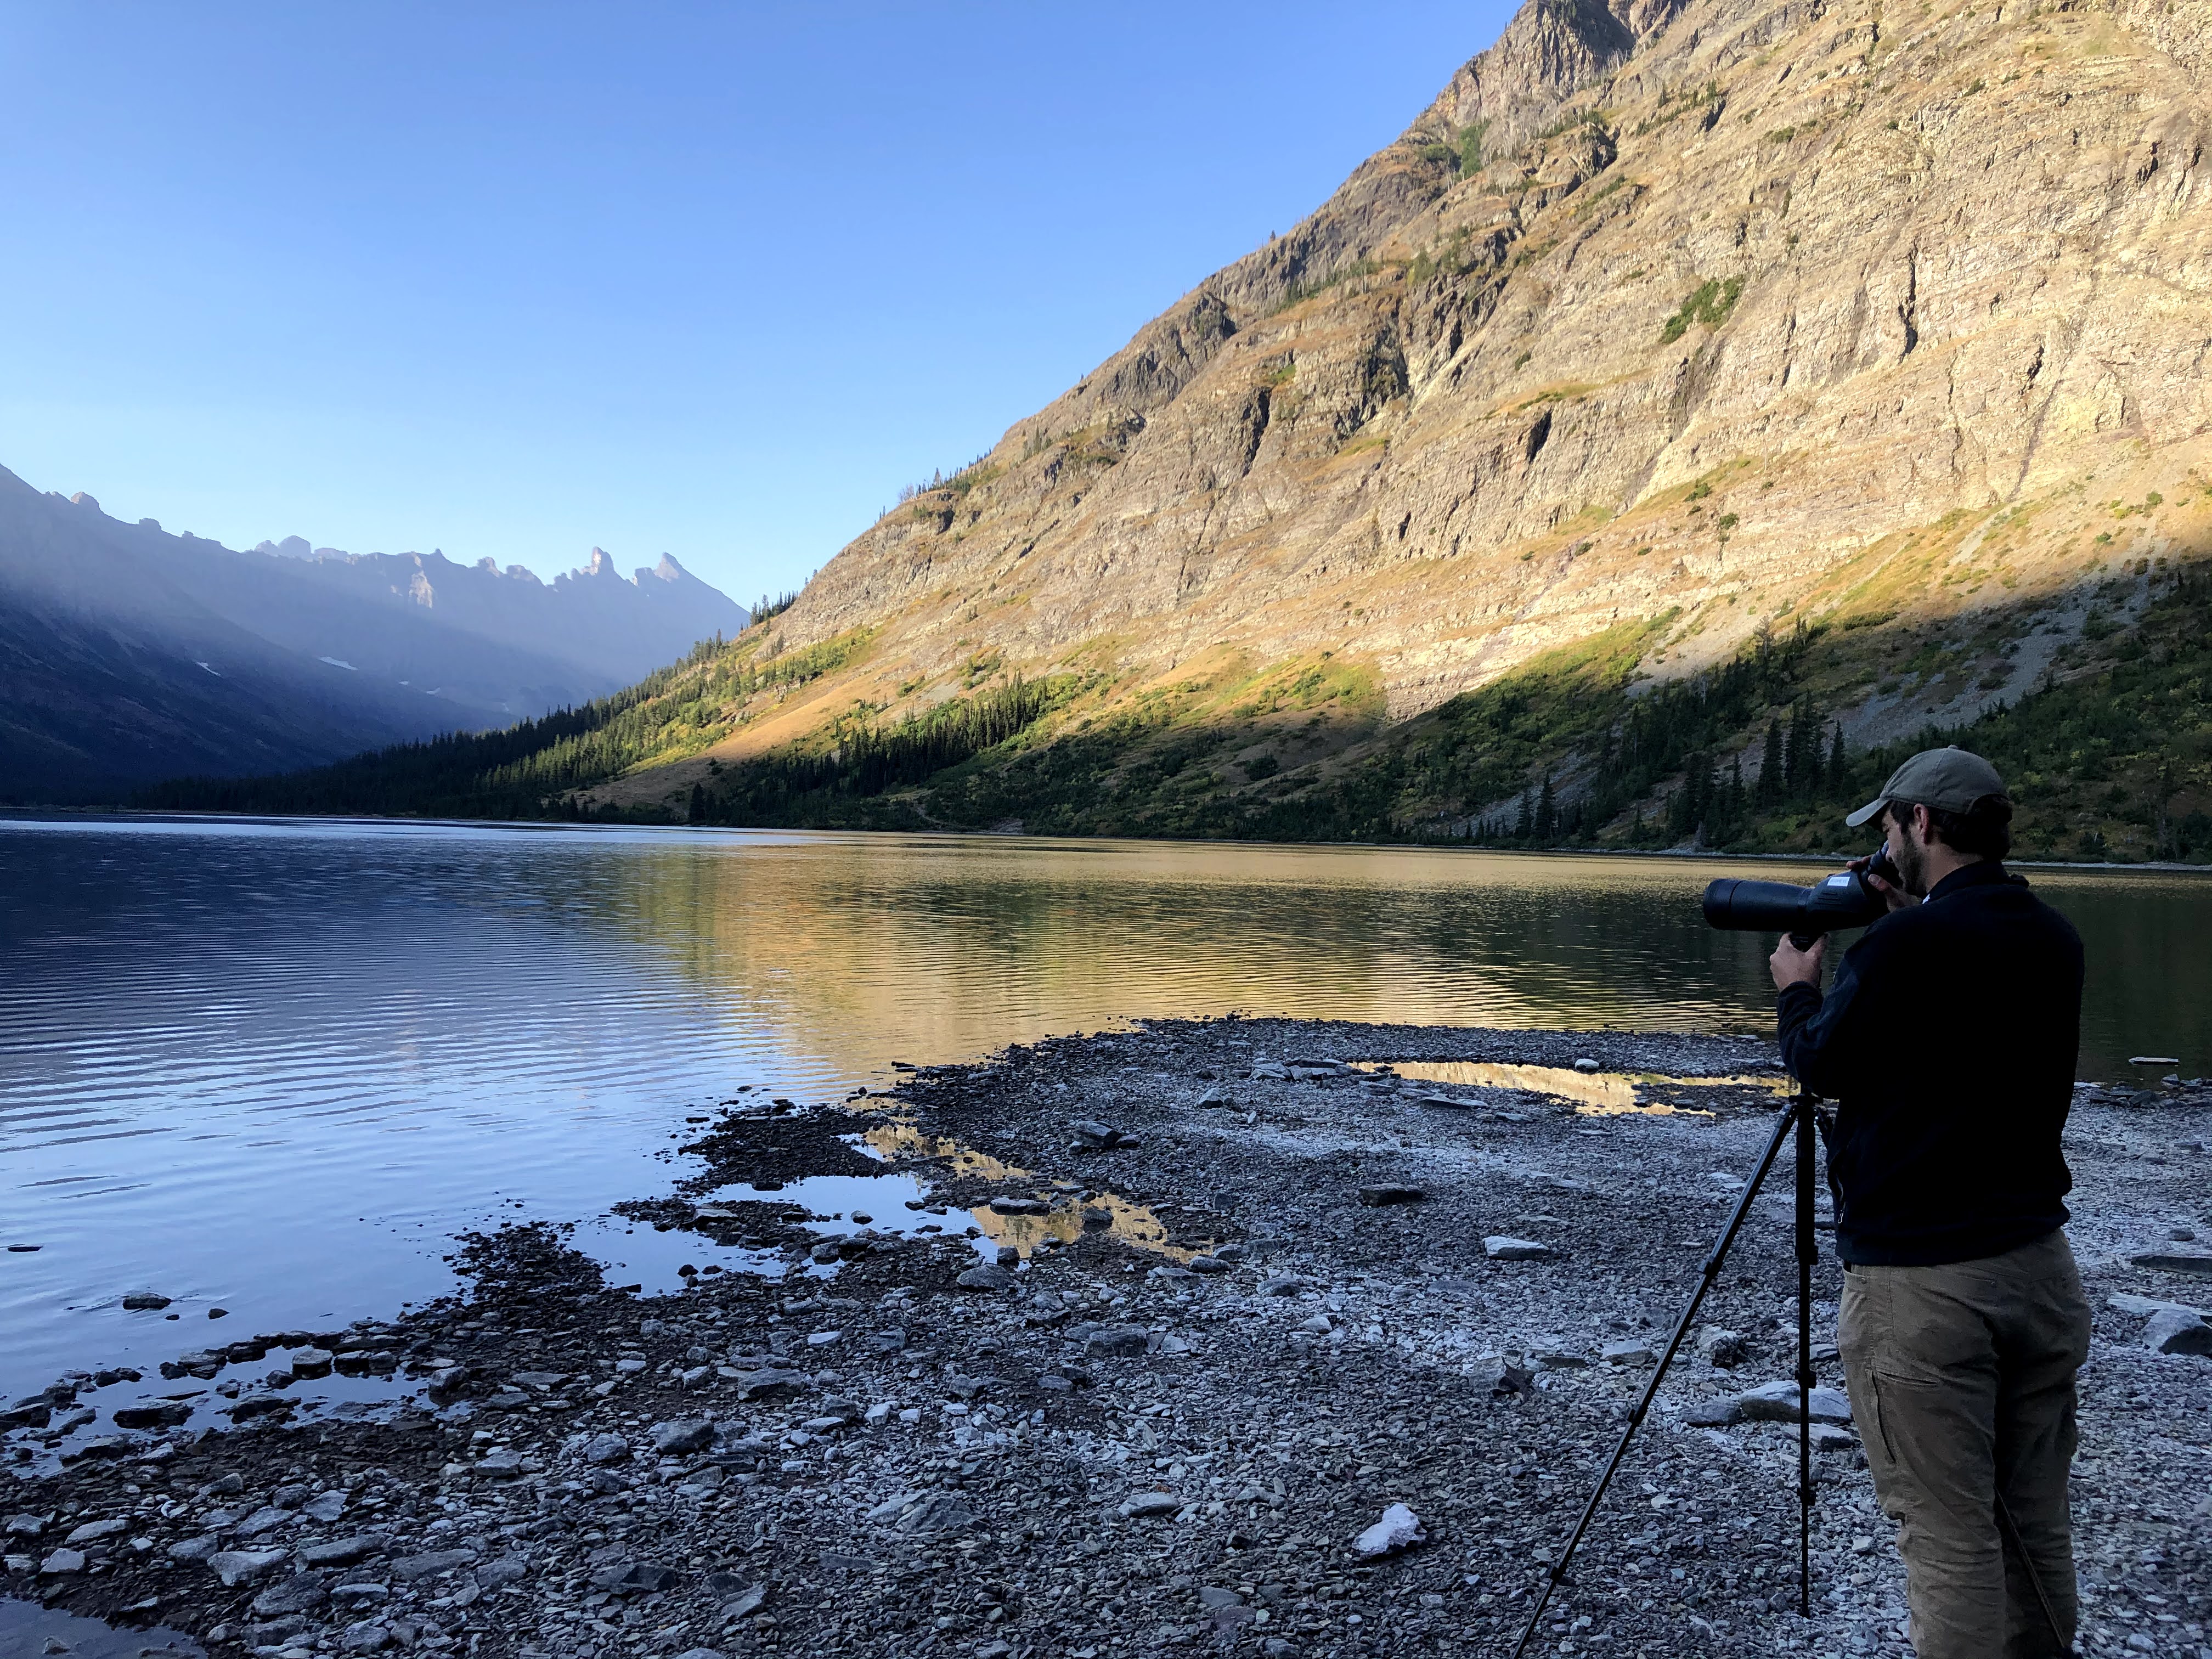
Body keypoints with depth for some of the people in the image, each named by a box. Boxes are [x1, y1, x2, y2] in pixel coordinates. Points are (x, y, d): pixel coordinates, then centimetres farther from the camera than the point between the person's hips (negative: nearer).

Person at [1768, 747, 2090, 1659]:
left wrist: (1797, 988, 15)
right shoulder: (2055, 941, 6)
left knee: (1950, 1536, -1)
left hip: (1921, 1279, -8)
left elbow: (1823, 1063, -3)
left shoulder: (1906, 944, -16)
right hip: (2038, 1260, 8)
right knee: (2037, 1523, 17)